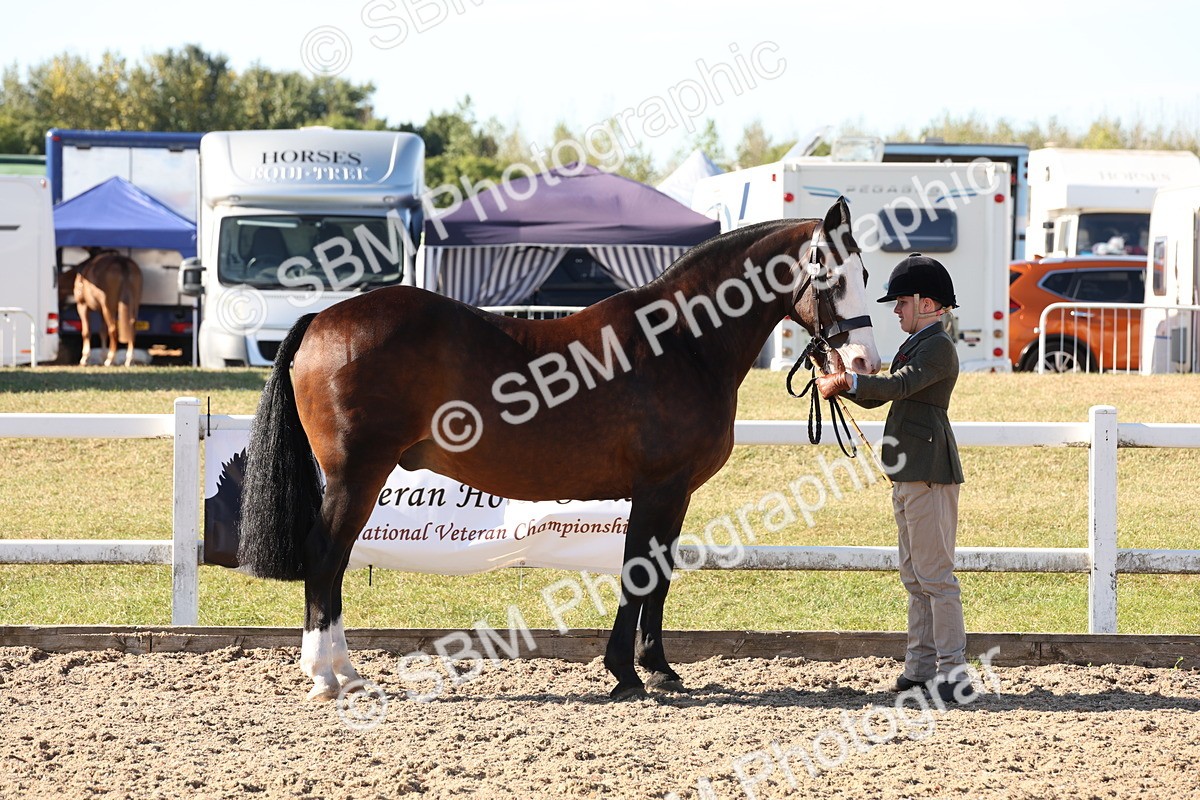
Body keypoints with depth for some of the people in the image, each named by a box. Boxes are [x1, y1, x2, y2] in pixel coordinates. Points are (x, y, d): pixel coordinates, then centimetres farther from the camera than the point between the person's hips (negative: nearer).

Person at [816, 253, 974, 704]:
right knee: (915, 576, 12)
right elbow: (877, 397, 20)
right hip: (908, 473, 11)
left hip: (929, 472, -11)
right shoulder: (914, 346, 20)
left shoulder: (939, 347, -11)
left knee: (935, 574, -11)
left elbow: (899, 385, -25)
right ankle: (921, 667, 16)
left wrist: (847, 381, -22)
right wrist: (843, 385, 4)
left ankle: (952, 671, -10)